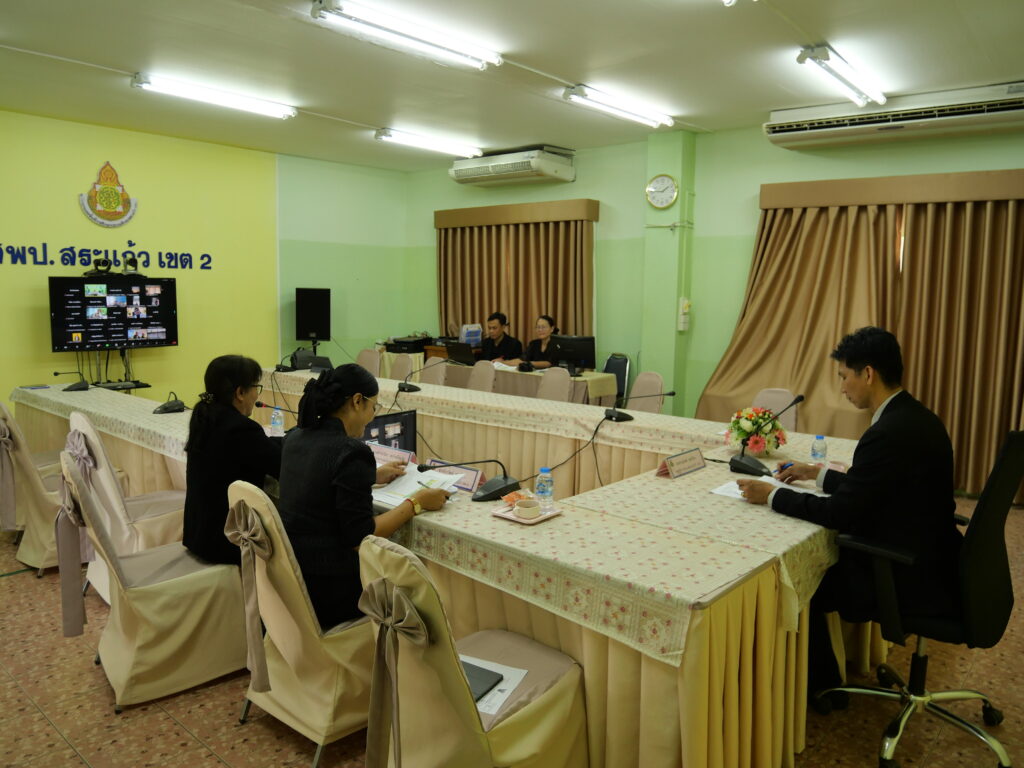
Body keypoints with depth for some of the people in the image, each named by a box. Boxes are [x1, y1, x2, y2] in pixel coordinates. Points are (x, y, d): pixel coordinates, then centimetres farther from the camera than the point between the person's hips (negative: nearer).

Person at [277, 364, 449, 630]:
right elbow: (360, 536, -20)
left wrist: (373, 476, 25)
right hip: (327, 589, -8)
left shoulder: (296, 438, 3)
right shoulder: (352, 451, -21)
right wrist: (415, 503, -11)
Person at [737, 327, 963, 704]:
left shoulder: (890, 433, -27)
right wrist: (818, 473, 15)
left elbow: (841, 513, -25)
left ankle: (820, 686, 26)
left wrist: (771, 495, -15)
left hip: (910, 578, -9)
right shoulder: (915, 417, 4)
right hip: (928, 559, 9)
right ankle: (821, 672, 32)